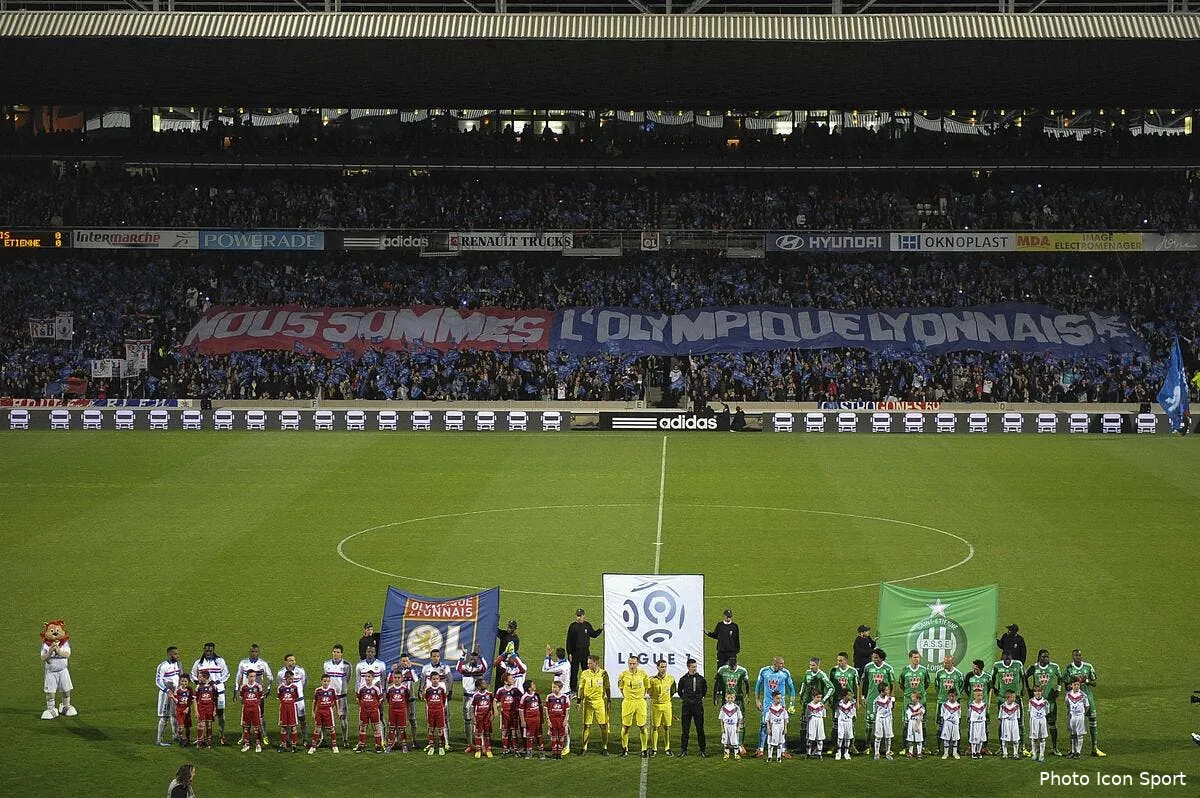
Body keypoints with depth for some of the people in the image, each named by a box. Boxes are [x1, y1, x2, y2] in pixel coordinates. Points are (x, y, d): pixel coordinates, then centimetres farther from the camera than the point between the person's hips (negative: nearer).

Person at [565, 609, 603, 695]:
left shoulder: (587, 625, 5)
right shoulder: (572, 626, -4)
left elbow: (593, 635, 19)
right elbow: (569, 640, -4)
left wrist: (600, 629, 2)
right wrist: (569, 653, -8)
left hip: (585, 651, 3)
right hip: (575, 651, -3)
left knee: (586, 670, 8)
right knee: (574, 671, -1)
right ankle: (573, 689, 7)